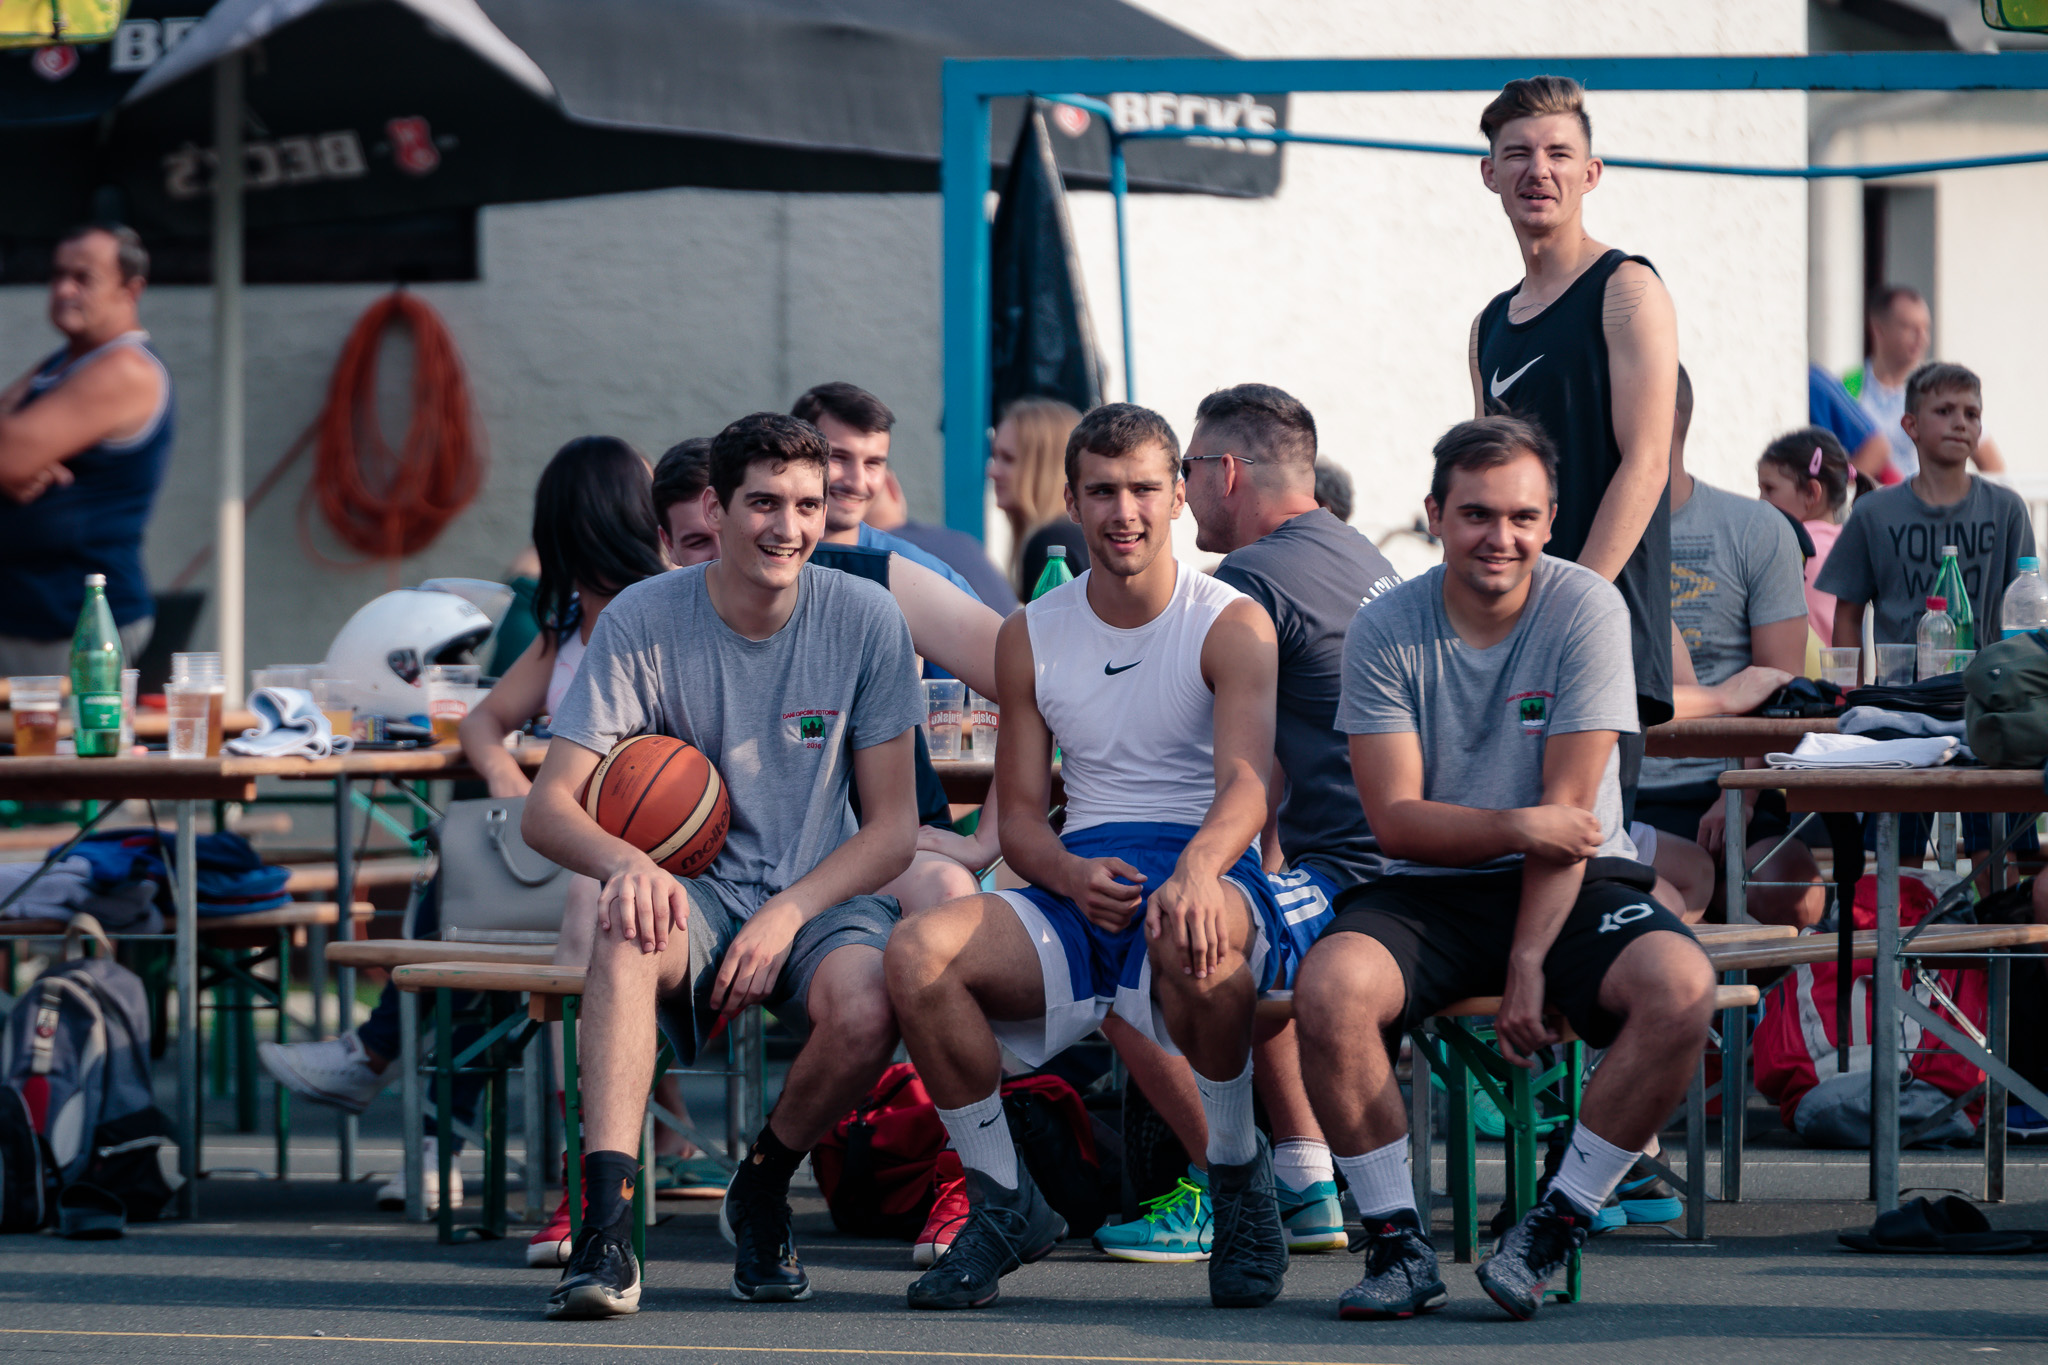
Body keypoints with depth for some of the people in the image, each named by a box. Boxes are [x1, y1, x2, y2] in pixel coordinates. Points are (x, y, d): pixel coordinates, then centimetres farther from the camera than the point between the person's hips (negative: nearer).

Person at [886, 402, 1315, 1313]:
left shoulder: (1232, 625, 0)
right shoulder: (1030, 639, 13)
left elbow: (1245, 783, -16)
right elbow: (1019, 816, 12)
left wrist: (1197, 869, -39)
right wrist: (1072, 876, -14)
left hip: (1209, 874, -4)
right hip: (1077, 888, 4)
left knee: (1192, 931, -42)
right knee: (918, 955, -26)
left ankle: (1240, 1185, -19)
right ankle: (1002, 1205, -8)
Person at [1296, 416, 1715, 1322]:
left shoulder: (1586, 609, -7)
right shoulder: (1386, 632, -4)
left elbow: (1568, 807, -11)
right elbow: (1394, 817, -8)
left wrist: (1529, 960, -18)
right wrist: (1520, 827, -24)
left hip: (1570, 884, 0)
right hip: (1432, 890, 0)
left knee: (1681, 989, -30)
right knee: (1329, 993, -31)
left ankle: (1551, 1231, -14)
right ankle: (1398, 1242, -12)